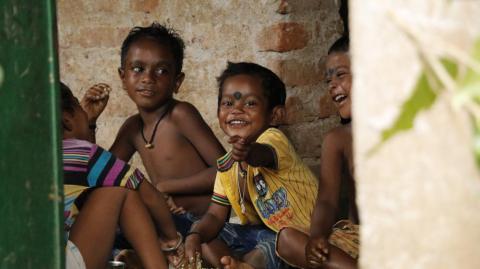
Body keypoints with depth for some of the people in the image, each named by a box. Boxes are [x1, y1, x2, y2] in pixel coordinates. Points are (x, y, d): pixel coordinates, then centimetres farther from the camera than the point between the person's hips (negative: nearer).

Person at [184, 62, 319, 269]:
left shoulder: (273, 138, -18)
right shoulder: (226, 166, 6)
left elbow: (266, 155, -44)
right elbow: (216, 215, 3)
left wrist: (249, 153, -70)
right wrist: (195, 235, -21)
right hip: (264, 232, 8)